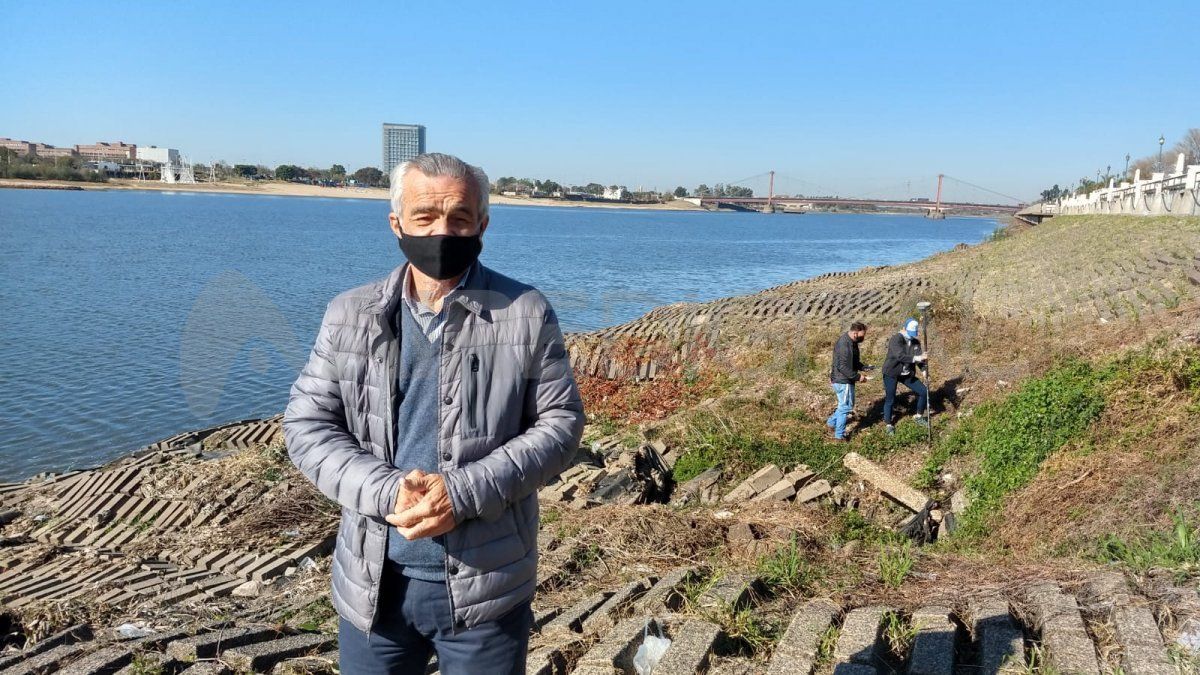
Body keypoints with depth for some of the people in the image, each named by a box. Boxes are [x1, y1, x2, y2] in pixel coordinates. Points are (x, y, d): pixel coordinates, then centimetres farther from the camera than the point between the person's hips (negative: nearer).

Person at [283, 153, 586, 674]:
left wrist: (465, 492, -18)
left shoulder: (526, 314, -5)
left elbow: (560, 424, -5)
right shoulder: (350, 315, 1)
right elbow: (306, 424, 1)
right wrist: (384, 493, -16)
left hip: (487, 583, -2)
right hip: (373, 581, 2)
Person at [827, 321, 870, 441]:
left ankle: (831, 422, 36)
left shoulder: (851, 342, 7)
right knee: (846, 406, 1)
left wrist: (864, 367, 4)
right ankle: (839, 435, 10)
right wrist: (858, 377, -21)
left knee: (845, 405, 22)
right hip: (843, 381, -10)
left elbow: (854, 361, 19)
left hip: (845, 380, 10)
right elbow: (843, 368, -28)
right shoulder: (844, 345, -26)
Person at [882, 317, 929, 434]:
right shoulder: (895, 340, -20)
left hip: (907, 374, 6)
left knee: (924, 391, 4)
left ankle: (919, 418, 23)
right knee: (890, 400, -2)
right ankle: (889, 425, 16)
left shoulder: (916, 342, 1)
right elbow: (900, 356, -34)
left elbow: (919, 358, -7)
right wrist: (917, 358, -42)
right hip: (892, 374, -6)